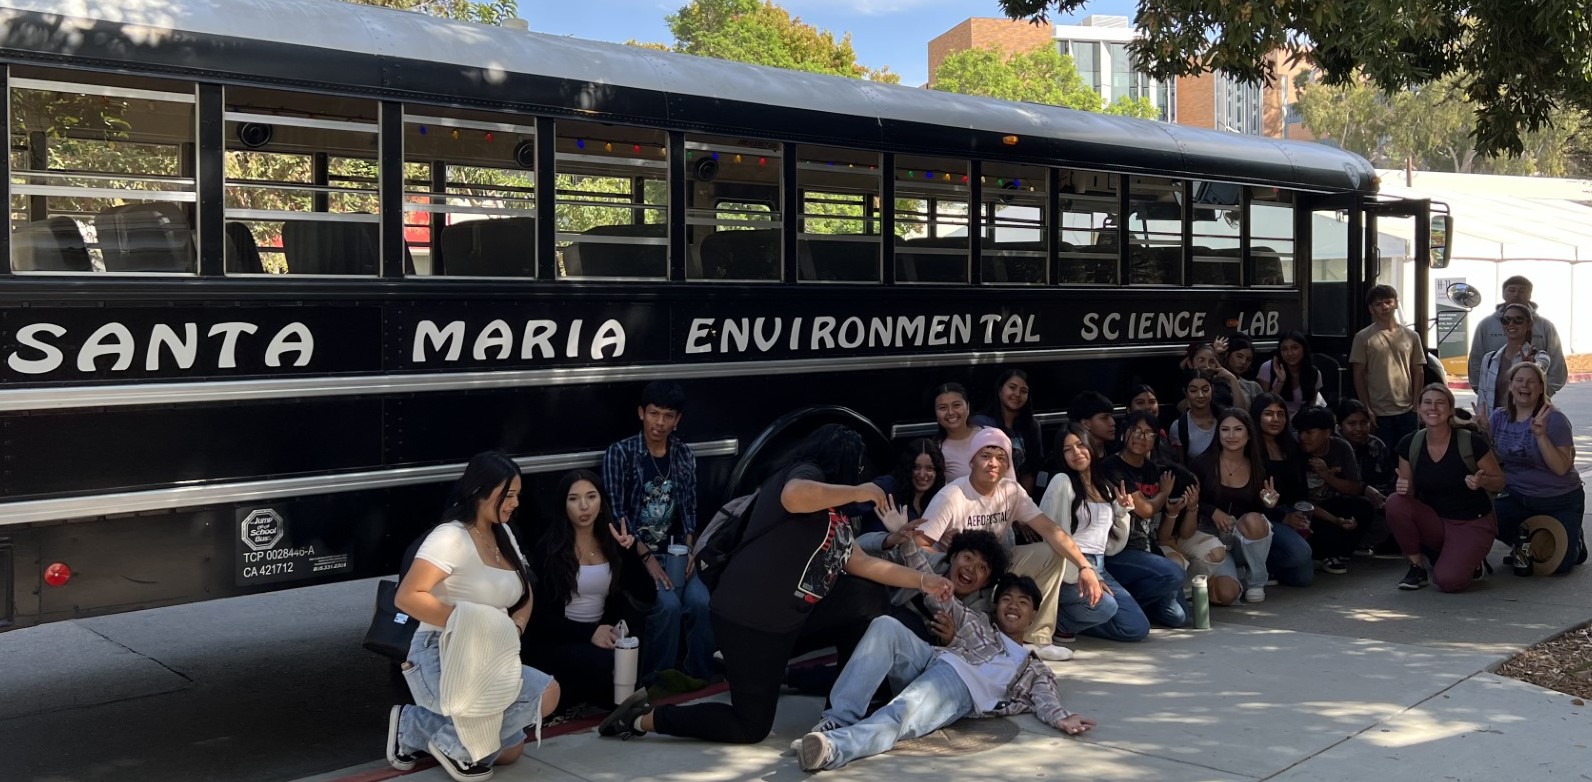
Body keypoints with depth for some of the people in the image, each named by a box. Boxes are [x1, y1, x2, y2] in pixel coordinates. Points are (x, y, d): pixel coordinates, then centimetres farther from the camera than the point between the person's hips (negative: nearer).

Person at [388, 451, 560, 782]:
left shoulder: (503, 534, 9)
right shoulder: (450, 537, -17)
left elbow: (525, 596, 16)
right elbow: (406, 597, -25)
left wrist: (516, 626, -6)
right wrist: (466, 623, -27)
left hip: (487, 660, 9)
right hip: (442, 660, -9)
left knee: (509, 751, 13)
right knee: (546, 693, -23)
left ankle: (412, 726, 21)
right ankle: (456, 745, -5)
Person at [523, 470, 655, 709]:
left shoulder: (613, 538, 1)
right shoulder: (552, 545, -10)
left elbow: (648, 596, -6)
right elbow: (542, 613, -12)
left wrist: (629, 551, -20)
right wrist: (589, 633, -25)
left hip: (602, 631, 5)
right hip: (555, 639, -4)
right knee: (604, 665, -32)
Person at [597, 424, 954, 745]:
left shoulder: (832, 515, 18)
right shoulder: (807, 474, -9)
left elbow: (861, 563, 21)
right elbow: (794, 497, -34)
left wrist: (923, 581, 20)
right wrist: (858, 492, -22)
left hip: (784, 617, 10)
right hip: (747, 618, -10)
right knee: (751, 727, -2)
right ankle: (645, 717, 6)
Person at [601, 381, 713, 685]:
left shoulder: (684, 454, 7)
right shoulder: (620, 453, -7)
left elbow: (689, 507, 11)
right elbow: (615, 512, -11)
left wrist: (689, 548, -5)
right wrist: (646, 557, -17)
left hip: (674, 551, 4)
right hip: (635, 553, -4)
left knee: (701, 602, -22)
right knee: (668, 604, -27)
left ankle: (700, 679, -6)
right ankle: (656, 683, -10)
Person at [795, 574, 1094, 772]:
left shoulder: (1035, 669, 28)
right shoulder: (976, 621, 35)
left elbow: (1045, 698, 9)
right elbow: (936, 594, 26)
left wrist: (1061, 718, -18)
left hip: (959, 687, -3)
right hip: (931, 660, 3)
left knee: (901, 716, -36)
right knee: (885, 625, -29)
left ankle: (833, 745, -62)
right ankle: (840, 718, -36)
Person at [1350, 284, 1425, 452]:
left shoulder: (1411, 336, 8)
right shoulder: (1363, 337, -1)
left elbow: (1418, 372, 10)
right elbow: (1359, 375, -1)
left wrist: (1417, 406, 2)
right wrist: (1366, 409, -6)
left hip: (1407, 412, 3)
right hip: (1378, 413, -2)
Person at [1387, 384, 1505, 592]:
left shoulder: (1472, 442, -15)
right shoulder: (1409, 445, -5)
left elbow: (1499, 482, -4)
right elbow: (1408, 491, 3)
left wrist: (1481, 481, -26)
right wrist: (1402, 488, -21)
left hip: (1472, 524, -4)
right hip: (1434, 520, 4)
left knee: (1448, 581, -27)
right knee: (1395, 503, -27)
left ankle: (1470, 561, 10)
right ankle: (1416, 567, -8)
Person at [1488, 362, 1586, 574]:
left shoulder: (1554, 419, -15)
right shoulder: (1499, 417, -1)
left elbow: (1561, 468, -22)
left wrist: (1541, 435, -31)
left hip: (1560, 501, -4)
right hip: (1518, 497, 4)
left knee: (1559, 564, -10)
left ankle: (1575, 541, 27)